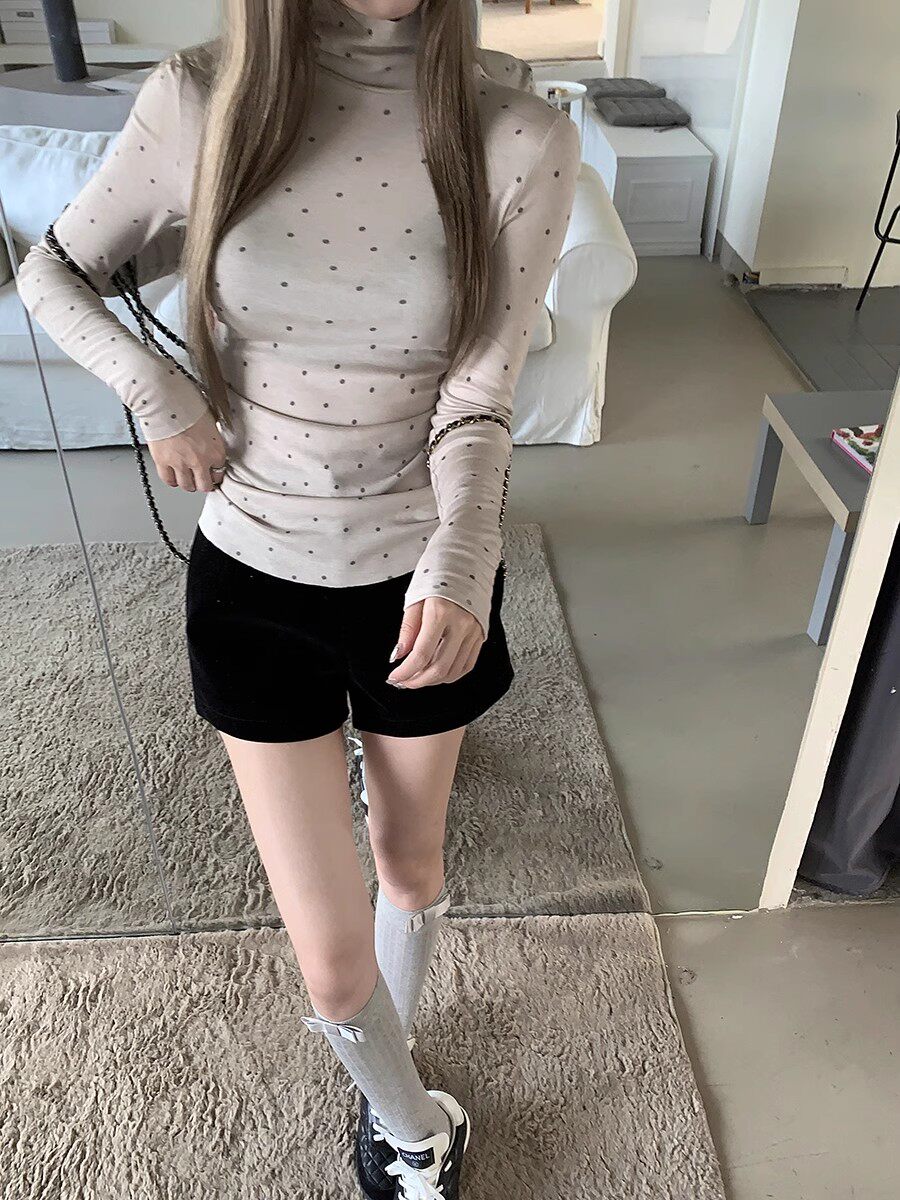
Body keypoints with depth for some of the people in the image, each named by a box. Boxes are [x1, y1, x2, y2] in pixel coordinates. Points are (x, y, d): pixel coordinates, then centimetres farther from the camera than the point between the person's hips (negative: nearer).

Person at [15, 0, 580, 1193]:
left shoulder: (524, 142, -13)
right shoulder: (200, 98, -10)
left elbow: (477, 406, -14)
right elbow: (53, 273, 4)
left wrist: (457, 568, -32)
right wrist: (156, 392, -14)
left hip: (423, 580, 1)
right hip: (254, 586, 0)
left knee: (410, 861, 25)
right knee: (330, 955, 8)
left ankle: (388, 1043, 59)